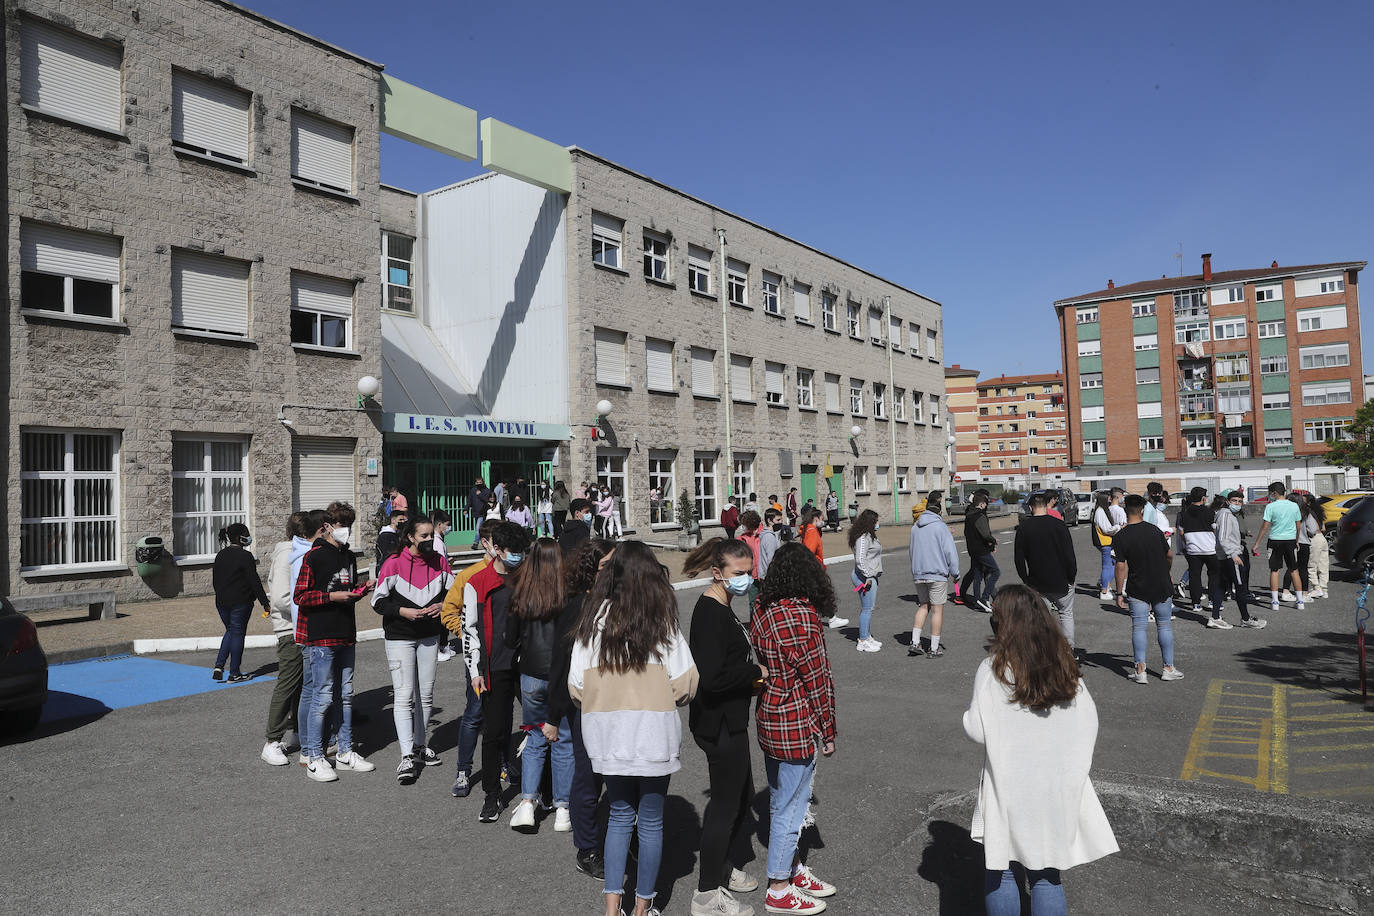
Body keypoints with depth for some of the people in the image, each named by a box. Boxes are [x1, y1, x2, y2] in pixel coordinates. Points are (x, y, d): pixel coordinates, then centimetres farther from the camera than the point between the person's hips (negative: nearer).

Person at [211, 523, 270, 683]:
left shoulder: (220, 555, 8)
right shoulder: (245, 556, -15)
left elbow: (215, 579, 15)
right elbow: (254, 581, -16)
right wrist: (265, 602, -12)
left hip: (222, 602, 7)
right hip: (240, 602, -7)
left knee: (230, 631, 21)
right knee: (238, 633, 2)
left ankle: (219, 665, 8)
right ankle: (234, 673, 7)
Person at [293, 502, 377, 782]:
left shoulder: (348, 556, 15)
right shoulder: (314, 556, -8)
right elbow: (300, 596, -11)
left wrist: (363, 589, 5)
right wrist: (332, 596, -19)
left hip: (346, 636, 7)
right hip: (320, 636, -7)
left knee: (346, 694, 12)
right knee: (323, 696, -5)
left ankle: (345, 753, 22)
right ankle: (314, 759, 6)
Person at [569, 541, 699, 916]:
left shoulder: (594, 618, -3)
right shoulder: (661, 619, -9)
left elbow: (576, 684, -3)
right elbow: (684, 684, -10)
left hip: (607, 732, 3)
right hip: (653, 732, -2)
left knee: (619, 815, 19)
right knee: (651, 822, 12)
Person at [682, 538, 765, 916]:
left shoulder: (719, 607, 8)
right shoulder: (711, 613, -24)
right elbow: (713, 678, -31)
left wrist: (750, 671, 3)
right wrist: (757, 672, -19)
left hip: (728, 720, 10)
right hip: (720, 724, -10)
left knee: (742, 795, 22)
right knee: (725, 802, 4)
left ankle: (725, 867, 40)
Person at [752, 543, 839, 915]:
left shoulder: (763, 610, 3)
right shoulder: (800, 616, -22)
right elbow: (816, 679, -18)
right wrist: (827, 732, -8)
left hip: (770, 718, 9)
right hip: (796, 725, -9)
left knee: (783, 800, 22)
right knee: (791, 805, 6)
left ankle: (794, 870, 39)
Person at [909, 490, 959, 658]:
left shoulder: (915, 527, 8)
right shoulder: (940, 526, -12)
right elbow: (950, 551, -12)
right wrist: (955, 573, -2)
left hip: (918, 574, 6)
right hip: (937, 575, -6)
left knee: (923, 606, 17)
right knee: (937, 609, 3)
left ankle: (915, 643, 11)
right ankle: (934, 649, 8)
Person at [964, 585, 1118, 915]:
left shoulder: (993, 669, -15)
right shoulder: (1065, 668, -1)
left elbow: (977, 730, -16)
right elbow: (1088, 724, 4)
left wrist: (967, 717, 5)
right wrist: (1071, 769, 14)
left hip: (1008, 789, -4)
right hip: (1058, 788, 4)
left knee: (999, 870, 11)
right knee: (1046, 875, 14)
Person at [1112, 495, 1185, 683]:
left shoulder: (1120, 537, -11)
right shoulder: (1154, 530, -2)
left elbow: (1121, 567, -14)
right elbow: (1169, 555, 7)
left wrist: (1119, 593, -7)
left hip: (1137, 590, -2)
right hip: (1162, 586, 2)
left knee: (1139, 627, 3)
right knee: (1164, 625, 11)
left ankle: (1140, 670, 0)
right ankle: (1168, 668, 17)